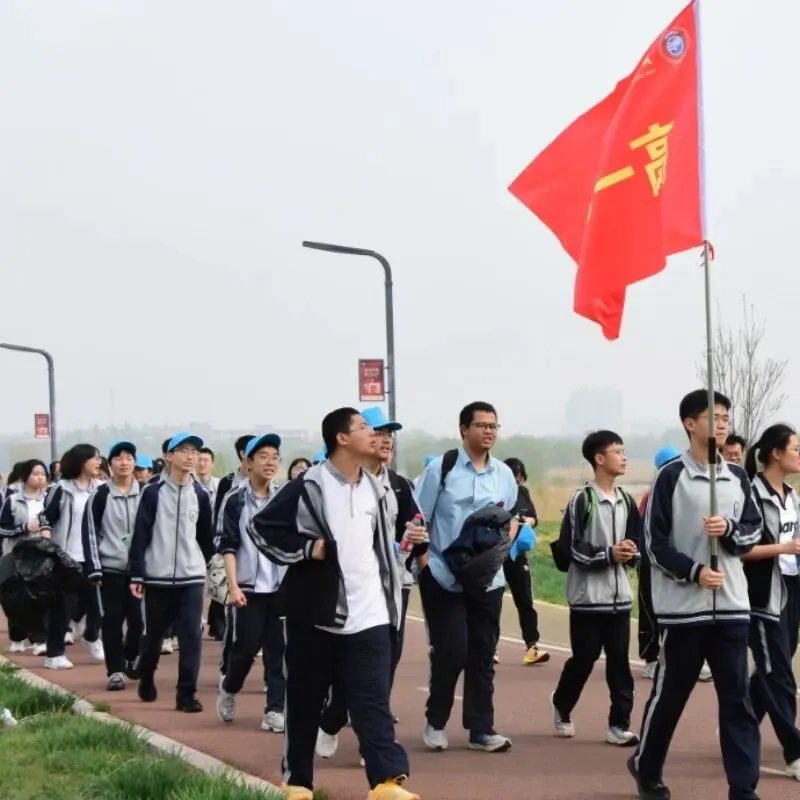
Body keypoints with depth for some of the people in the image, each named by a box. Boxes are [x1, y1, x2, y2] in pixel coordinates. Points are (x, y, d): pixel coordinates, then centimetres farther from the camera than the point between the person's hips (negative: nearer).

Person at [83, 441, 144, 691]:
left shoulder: (145, 494, 5)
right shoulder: (100, 496, 0)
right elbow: (90, 533, -1)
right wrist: (94, 569, -8)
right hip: (110, 568, -1)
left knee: (138, 618, 3)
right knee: (112, 621, -1)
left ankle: (131, 661, 24)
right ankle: (115, 670, 6)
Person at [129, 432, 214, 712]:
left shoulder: (201, 495, 5)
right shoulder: (153, 492, -3)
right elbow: (140, 535, -3)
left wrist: (209, 568, 17)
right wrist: (136, 575, -7)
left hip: (192, 578, 1)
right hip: (157, 577, -1)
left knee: (191, 637, -7)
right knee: (153, 635, 11)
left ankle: (186, 694, -3)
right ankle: (146, 680, 34)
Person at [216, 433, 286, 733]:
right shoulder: (235, 499, -3)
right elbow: (227, 546, -5)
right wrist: (233, 585, -13)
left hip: (282, 585, 3)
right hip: (248, 586, -3)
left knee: (279, 648, 0)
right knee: (245, 646, 0)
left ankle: (275, 710, 4)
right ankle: (228, 688, 27)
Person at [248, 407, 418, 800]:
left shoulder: (378, 490, 11)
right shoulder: (308, 486, -7)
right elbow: (261, 526, -6)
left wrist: (389, 596, 17)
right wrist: (306, 549, -13)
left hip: (370, 615, 4)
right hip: (317, 612, -3)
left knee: (372, 701, -4)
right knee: (304, 701, 7)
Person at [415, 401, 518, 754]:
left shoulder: (504, 474, 7)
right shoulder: (441, 468, -6)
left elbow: (512, 519, 16)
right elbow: (418, 518, -4)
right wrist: (423, 555, -13)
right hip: (443, 576, -4)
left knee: (483, 655, 6)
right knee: (450, 652, -6)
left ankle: (481, 729, 14)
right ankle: (435, 721, 15)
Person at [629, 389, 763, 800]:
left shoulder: (737, 477, 9)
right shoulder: (671, 476, -5)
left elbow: (754, 531, 11)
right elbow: (655, 543, -6)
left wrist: (729, 529, -10)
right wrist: (694, 571, -17)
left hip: (732, 605, 4)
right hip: (683, 606, -4)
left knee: (737, 697, 0)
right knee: (670, 692, 8)